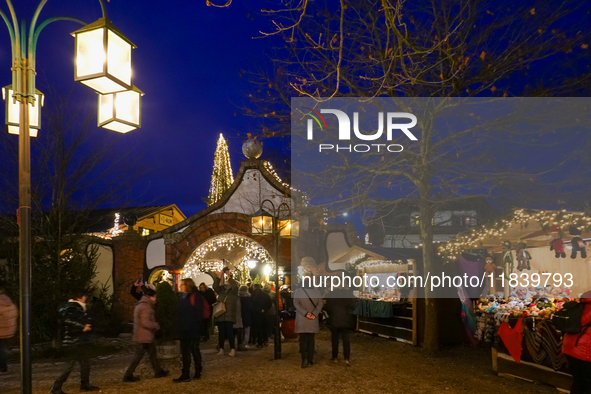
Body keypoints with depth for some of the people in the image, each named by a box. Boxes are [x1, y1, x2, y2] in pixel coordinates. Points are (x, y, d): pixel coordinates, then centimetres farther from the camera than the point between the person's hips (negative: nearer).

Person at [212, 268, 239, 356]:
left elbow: (235, 286, -18)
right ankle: (221, 350, 13)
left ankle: (233, 350, -8)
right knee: (221, 333, 6)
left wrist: (229, 277, -18)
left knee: (229, 333, -10)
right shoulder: (221, 290, 14)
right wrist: (219, 277, -13)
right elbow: (215, 286, -5)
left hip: (229, 316, -4)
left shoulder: (233, 291, 4)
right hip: (220, 315, 4)